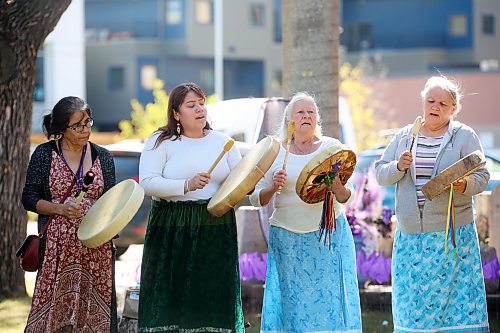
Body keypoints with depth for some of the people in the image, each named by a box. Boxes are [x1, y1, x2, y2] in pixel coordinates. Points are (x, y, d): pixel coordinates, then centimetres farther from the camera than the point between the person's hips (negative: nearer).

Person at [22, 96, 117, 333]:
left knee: (95, 308, -1)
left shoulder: (102, 157, 8)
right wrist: (60, 209, -13)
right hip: (57, 246, -2)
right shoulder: (44, 154, 2)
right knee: (53, 306, -5)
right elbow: (29, 198, 1)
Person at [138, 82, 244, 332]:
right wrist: (186, 186, -22)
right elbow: (147, 182, -11)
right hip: (172, 235, -3)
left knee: (213, 298, 2)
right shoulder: (160, 142, 1)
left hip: (216, 232, 3)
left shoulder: (223, 141, 12)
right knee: (170, 301, -3)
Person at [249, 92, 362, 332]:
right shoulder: (275, 152, 6)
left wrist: (338, 188, -20)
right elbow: (256, 199, 7)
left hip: (329, 234, 0)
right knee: (291, 300, 0)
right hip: (287, 238, 1)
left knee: (328, 295, -2)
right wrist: (273, 187, -13)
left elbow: (346, 198, 2)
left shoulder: (332, 147, 5)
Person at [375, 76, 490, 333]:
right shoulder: (404, 136, 11)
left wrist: (465, 185, -24)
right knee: (411, 298, 3)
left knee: (452, 292, -6)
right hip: (410, 232, 3)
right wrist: (398, 167, -11)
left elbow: (481, 177, -2)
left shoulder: (465, 136, 2)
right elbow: (381, 174, 9)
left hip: (451, 232, -3)